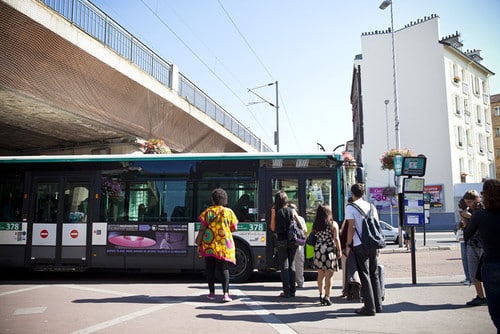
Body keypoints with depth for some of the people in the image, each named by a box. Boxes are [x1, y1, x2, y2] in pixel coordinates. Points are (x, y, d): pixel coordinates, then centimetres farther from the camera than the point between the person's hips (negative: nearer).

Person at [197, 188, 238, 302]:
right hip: (224, 245, 1)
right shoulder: (229, 212, 1)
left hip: (209, 244, 0)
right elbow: (233, 228, 6)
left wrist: (199, 244, 0)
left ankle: (212, 293, 16)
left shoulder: (208, 211, -3)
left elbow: (202, 229, -6)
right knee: (223, 269, 2)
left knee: (210, 269, 10)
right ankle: (225, 294, -8)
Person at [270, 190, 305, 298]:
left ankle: (286, 291, 4)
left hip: (281, 241, -2)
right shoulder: (292, 211, 3)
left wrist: (272, 211, 6)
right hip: (293, 241, 2)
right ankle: (292, 290, 16)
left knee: (284, 266, 5)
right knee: (292, 265, 13)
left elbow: (273, 228, 0)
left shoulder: (275, 211, -3)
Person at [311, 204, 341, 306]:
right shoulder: (333, 224, -5)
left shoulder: (315, 225, 3)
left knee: (320, 274, 14)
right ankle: (327, 297, 3)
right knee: (329, 275, 2)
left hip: (318, 250, 3)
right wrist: (339, 251, -1)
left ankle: (321, 295, 20)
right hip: (330, 250, -3)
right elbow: (336, 239, -7)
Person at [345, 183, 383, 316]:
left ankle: (369, 307, 2)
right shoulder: (371, 206, 12)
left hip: (360, 245, -5)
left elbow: (351, 227, -11)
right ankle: (378, 305, 19)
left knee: (365, 276, 0)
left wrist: (348, 245, -6)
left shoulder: (350, 207, -5)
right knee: (374, 275, 13)